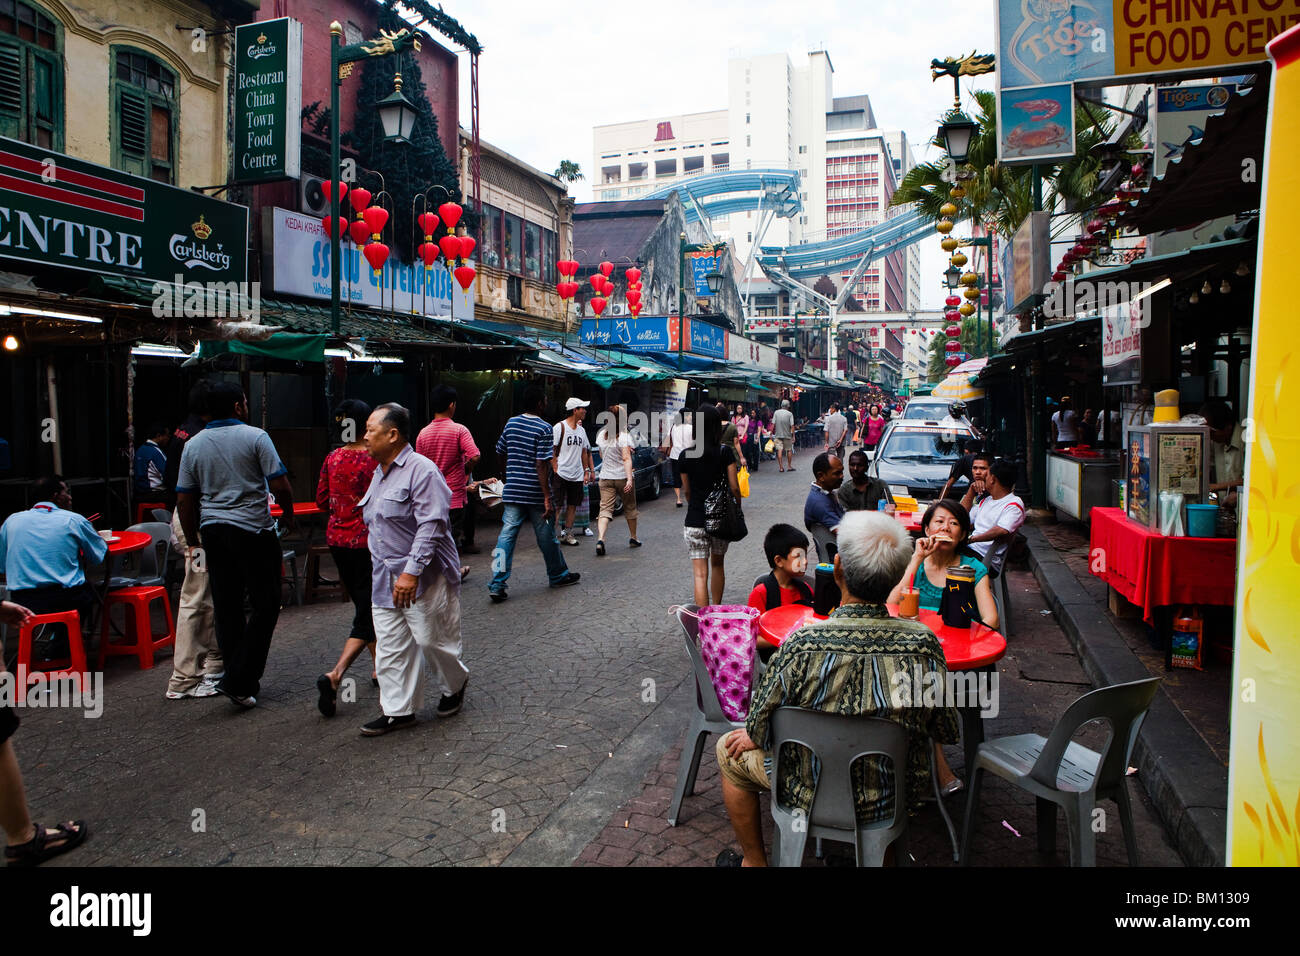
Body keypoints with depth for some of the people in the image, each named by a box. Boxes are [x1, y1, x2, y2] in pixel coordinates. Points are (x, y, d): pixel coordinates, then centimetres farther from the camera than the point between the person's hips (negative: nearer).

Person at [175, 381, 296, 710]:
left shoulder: (193, 445, 8)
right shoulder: (255, 437, -7)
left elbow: (183, 500, 9)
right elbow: (280, 485, -11)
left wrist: (193, 542, 18)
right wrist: (289, 517, 6)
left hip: (214, 533, 6)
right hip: (253, 533, -5)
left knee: (227, 609, 11)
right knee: (265, 607, 2)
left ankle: (243, 681, 18)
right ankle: (238, 681, -3)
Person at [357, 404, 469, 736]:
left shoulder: (421, 470, -16)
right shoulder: (379, 474, 14)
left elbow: (431, 525, -22)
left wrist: (412, 572, -26)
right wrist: (382, 568, 21)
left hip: (424, 578, -8)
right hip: (384, 578, 8)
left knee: (432, 639, 3)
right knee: (390, 646, 7)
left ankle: (455, 686, 30)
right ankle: (398, 710, 17)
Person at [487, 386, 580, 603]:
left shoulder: (511, 424, 7)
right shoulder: (544, 429, -12)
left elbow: (502, 455, 14)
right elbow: (541, 465, -18)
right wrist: (547, 498, -18)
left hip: (512, 492, 5)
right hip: (535, 493, -5)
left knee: (506, 536, 2)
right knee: (546, 536, 10)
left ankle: (498, 584, -6)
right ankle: (558, 575, 28)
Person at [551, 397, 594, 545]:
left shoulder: (581, 430, 14)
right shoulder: (560, 427, -7)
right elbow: (552, 450, -9)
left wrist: (586, 471, 14)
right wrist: (555, 470, -15)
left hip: (577, 475, 7)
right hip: (561, 474, -7)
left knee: (573, 505, 8)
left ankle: (567, 534, 15)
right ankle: (554, 534, 4)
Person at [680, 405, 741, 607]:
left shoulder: (686, 455, -4)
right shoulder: (725, 452, -7)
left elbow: (687, 491, 6)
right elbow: (734, 487, -6)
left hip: (695, 520, -1)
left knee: (700, 574, -1)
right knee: (718, 564, 23)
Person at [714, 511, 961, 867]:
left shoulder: (803, 645, -30)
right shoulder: (925, 643, -21)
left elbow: (758, 731, -16)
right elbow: (946, 733, -6)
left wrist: (751, 735, 7)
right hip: (899, 798, 4)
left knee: (730, 750, 21)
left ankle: (753, 861, 36)